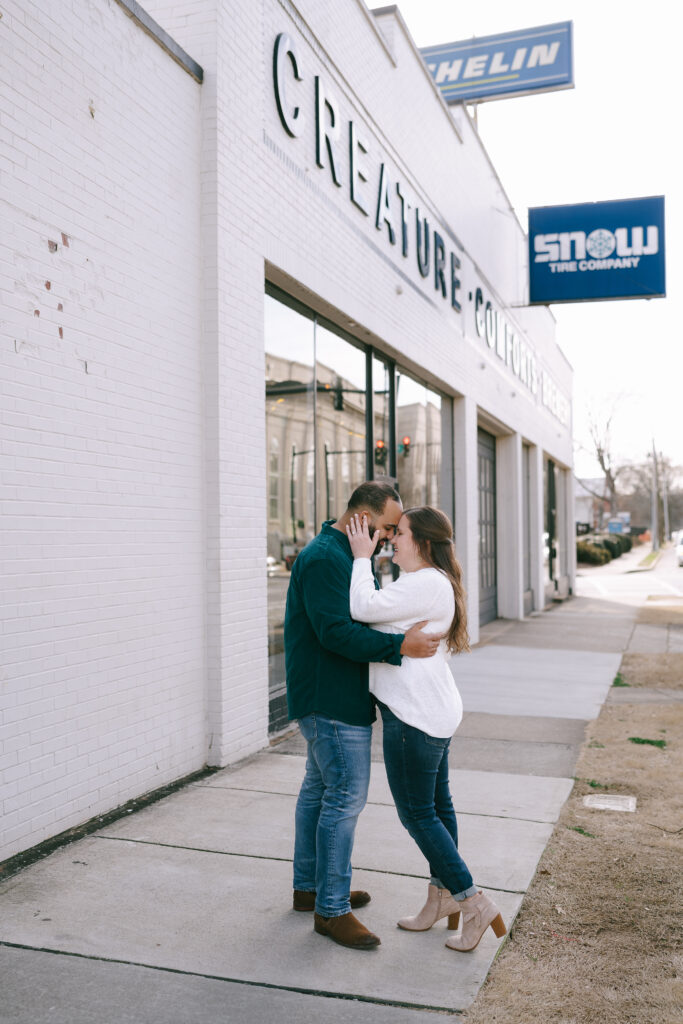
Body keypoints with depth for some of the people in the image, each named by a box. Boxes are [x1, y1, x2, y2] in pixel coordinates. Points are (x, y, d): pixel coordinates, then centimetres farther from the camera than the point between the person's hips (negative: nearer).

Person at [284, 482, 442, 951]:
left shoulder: (345, 555, 15)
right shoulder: (324, 558, -20)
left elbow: (365, 616, 23)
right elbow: (336, 631, -28)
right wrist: (401, 645, -28)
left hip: (328, 697, 11)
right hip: (332, 700, -11)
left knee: (319, 790, 18)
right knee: (346, 796, -6)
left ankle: (310, 887, 31)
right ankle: (331, 909, 5)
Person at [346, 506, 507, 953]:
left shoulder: (427, 583, -19)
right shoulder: (435, 583, 14)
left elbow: (365, 608, -24)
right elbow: (379, 612, 17)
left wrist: (362, 557, -13)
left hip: (416, 716, -11)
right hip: (436, 711, 11)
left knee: (417, 813, -1)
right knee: (437, 805, 18)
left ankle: (474, 902, 6)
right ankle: (443, 895, 31)